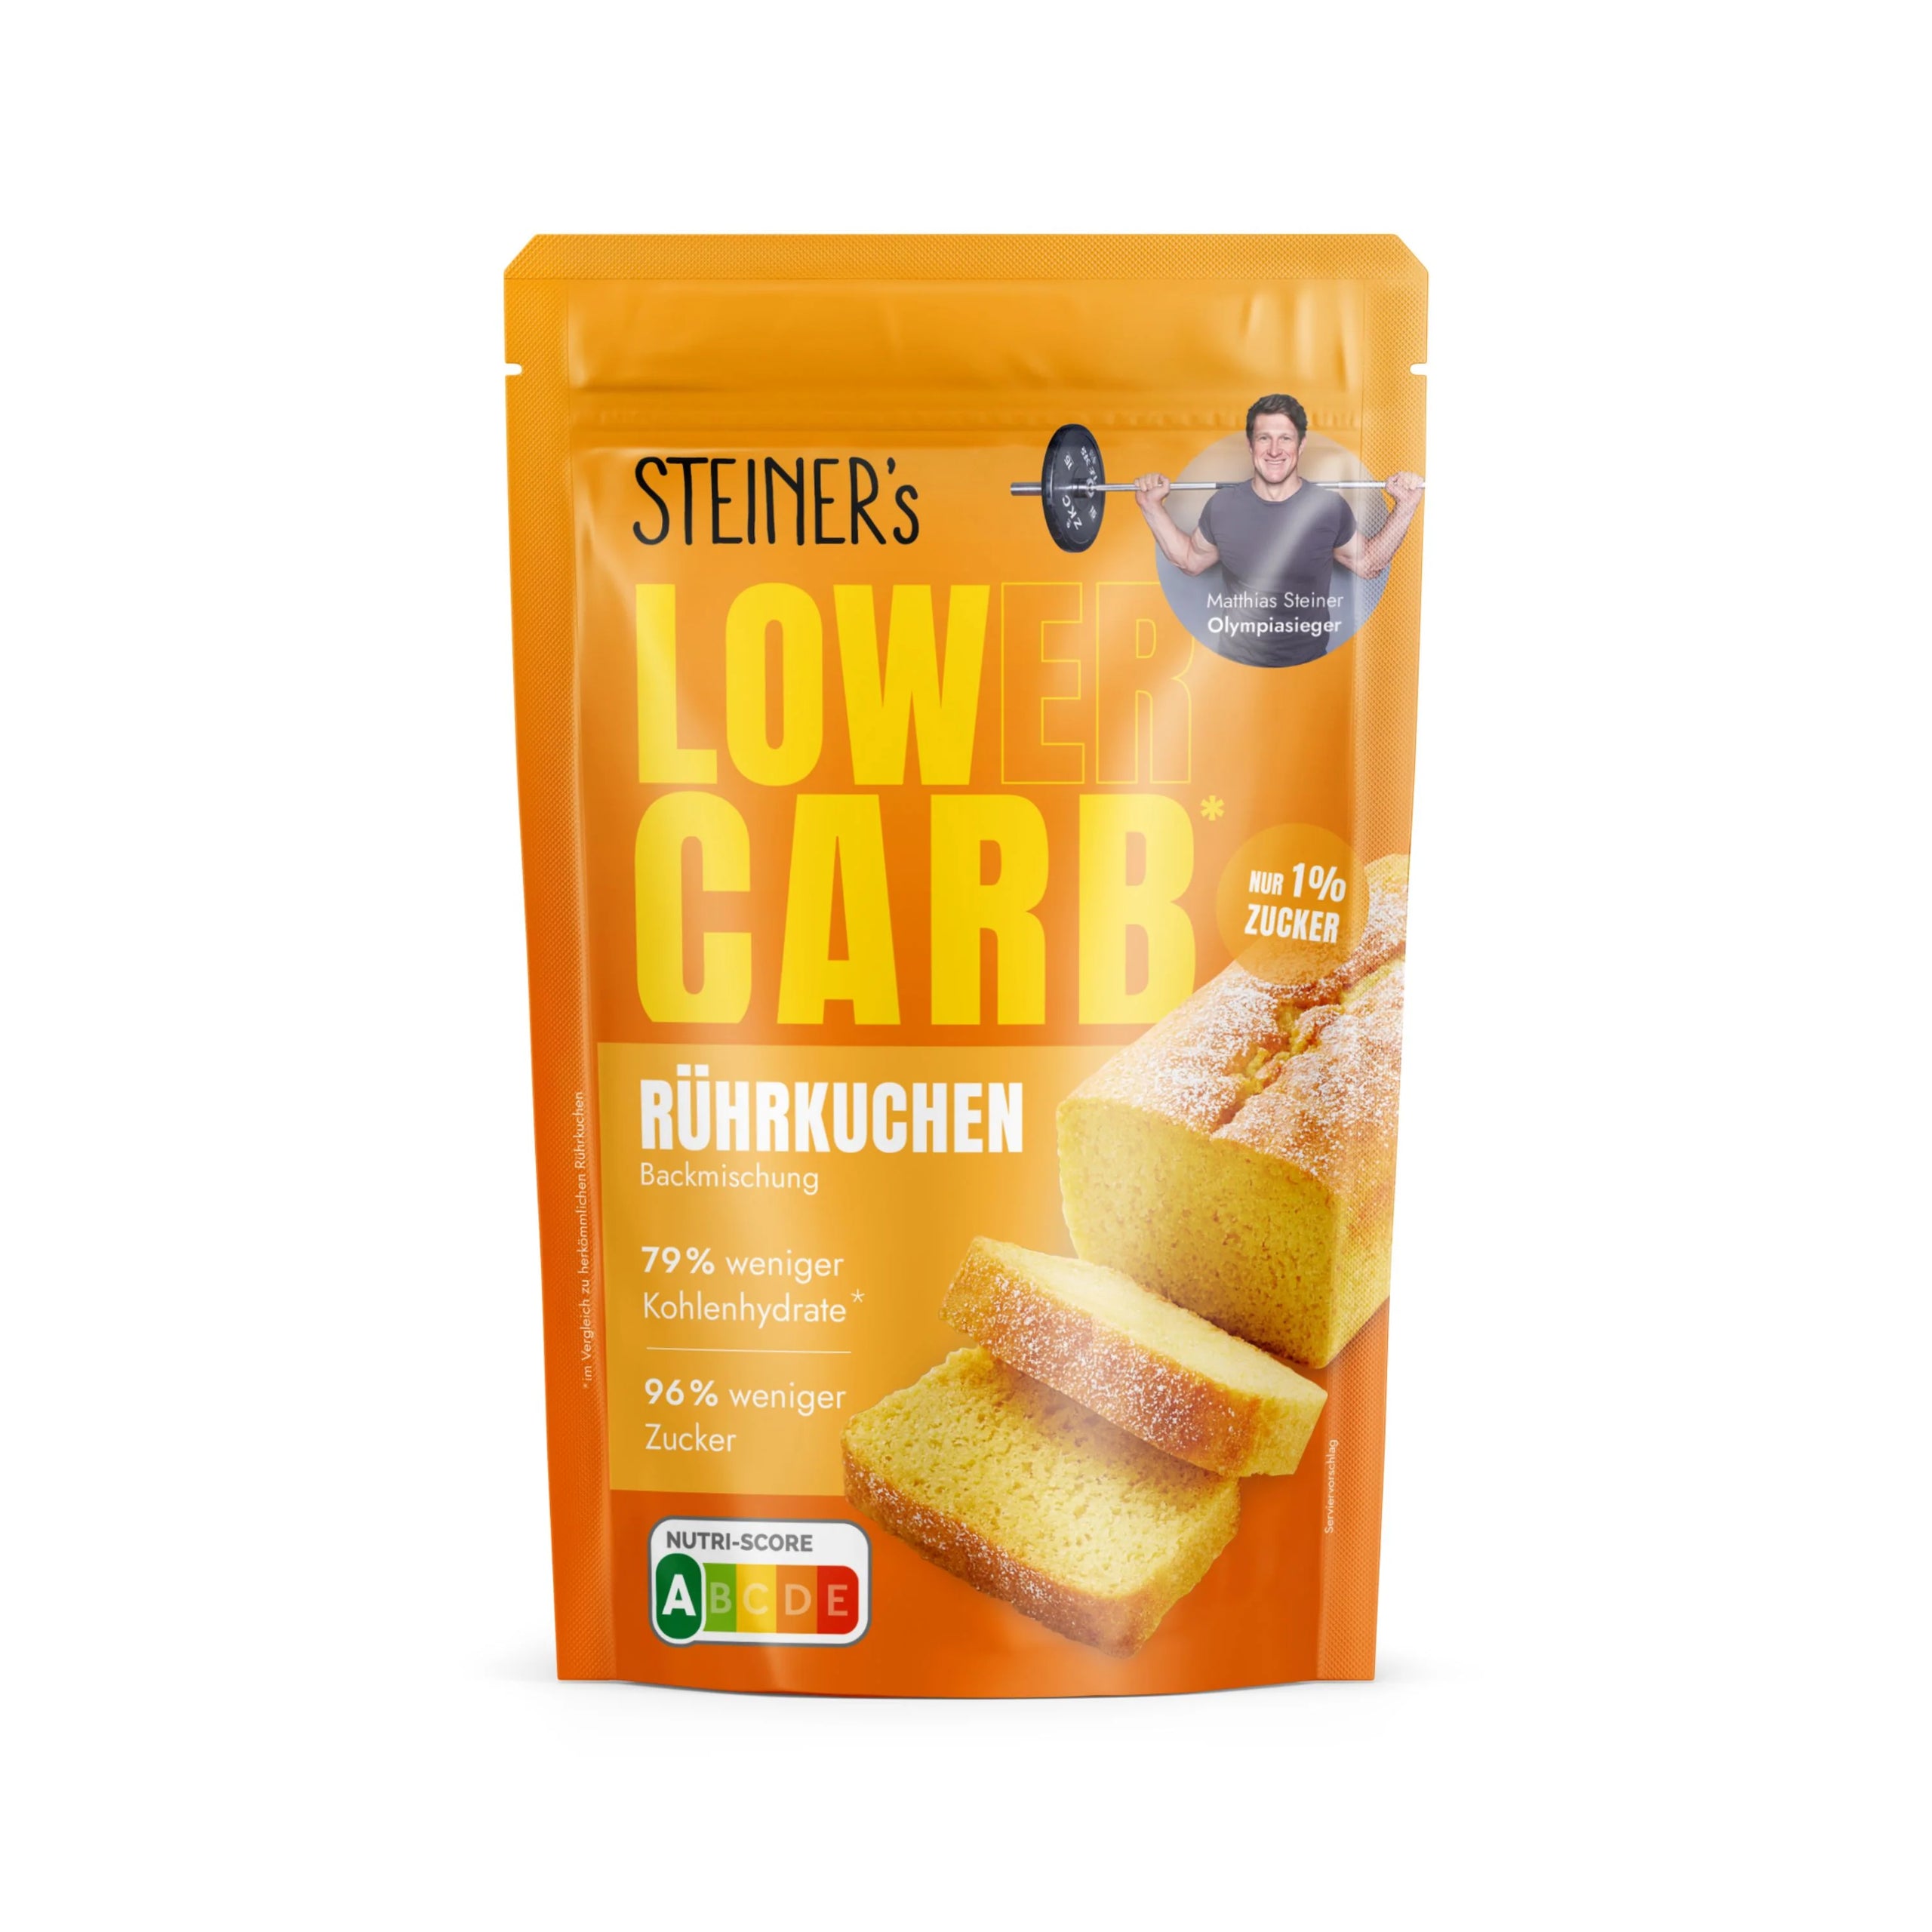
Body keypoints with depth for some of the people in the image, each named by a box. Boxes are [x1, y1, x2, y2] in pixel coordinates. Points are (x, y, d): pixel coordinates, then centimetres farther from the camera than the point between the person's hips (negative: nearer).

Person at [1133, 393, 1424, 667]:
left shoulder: (1330, 507, -9)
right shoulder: (1222, 506, -7)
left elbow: (1369, 563, 6)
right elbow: (1190, 561, 11)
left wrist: (1405, 507, -4)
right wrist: (1153, 507, 3)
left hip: (1308, 661, -1)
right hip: (1235, 659, 1)